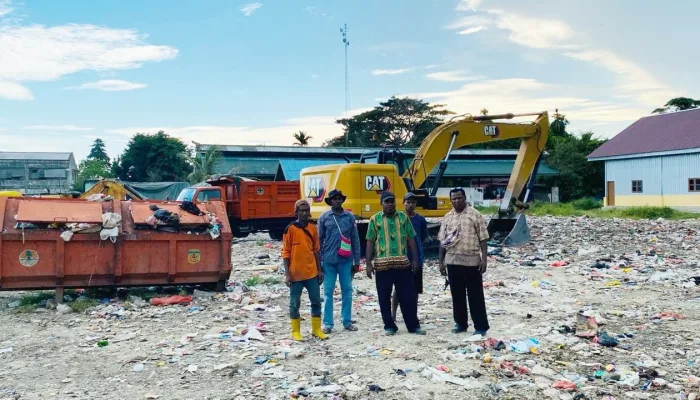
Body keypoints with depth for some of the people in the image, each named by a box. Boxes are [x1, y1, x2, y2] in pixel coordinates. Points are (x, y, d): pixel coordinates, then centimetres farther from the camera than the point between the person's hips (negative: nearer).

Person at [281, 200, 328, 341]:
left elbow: (316, 250, 12)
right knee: (295, 303, 6)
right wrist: (287, 274, -11)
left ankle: (316, 329, 22)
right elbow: (286, 252, -6)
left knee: (316, 301, 10)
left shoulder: (313, 227, 6)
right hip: (296, 274, -4)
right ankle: (296, 331, 19)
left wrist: (320, 270, 11)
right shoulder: (290, 229, -8)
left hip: (312, 272, 4)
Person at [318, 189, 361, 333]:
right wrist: (319, 262, 1)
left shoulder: (350, 217, 5)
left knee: (347, 291, 7)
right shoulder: (324, 217, 2)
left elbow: (355, 240, 7)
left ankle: (347, 321, 17)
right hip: (329, 260, -1)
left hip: (346, 260, 1)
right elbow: (319, 240, 4)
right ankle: (327, 323, 10)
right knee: (328, 292, 3)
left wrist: (356, 261, 4)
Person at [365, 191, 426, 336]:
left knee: (408, 296, 3)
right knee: (384, 298, 5)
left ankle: (413, 325, 14)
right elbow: (370, 242, 2)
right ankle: (389, 326, 17)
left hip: (403, 263, 1)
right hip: (382, 264, -1)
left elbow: (411, 239, 9)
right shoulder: (375, 219, 2)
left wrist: (415, 259, 2)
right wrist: (369, 264, -2)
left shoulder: (403, 217, 7)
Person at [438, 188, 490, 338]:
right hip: (452, 261, 4)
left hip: (472, 261, -4)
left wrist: (484, 259, -10)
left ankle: (481, 326, 6)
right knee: (457, 295, 11)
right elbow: (442, 241, 12)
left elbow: (483, 239, -4)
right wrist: (441, 261, 8)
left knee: (475, 295, 0)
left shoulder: (475, 215, -2)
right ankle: (461, 323, 23)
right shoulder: (447, 217, 10)